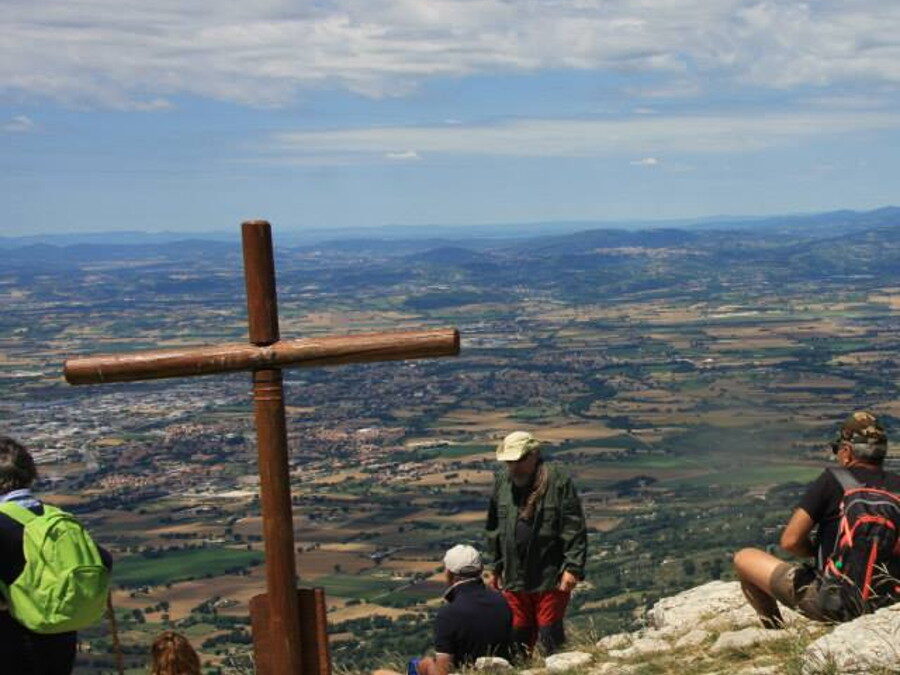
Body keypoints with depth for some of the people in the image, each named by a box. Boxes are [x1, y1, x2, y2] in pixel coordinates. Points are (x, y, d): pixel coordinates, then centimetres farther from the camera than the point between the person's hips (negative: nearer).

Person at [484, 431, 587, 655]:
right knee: (517, 635, 11)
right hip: (514, 578, 5)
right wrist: (493, 567, 16)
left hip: (551, 577, -5)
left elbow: (575, 528, -10)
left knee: (550, 635, 2)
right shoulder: (502, 481, 7)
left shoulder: (558, 480, -9)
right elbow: (493, 529, 15)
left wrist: (573, 567, -14)